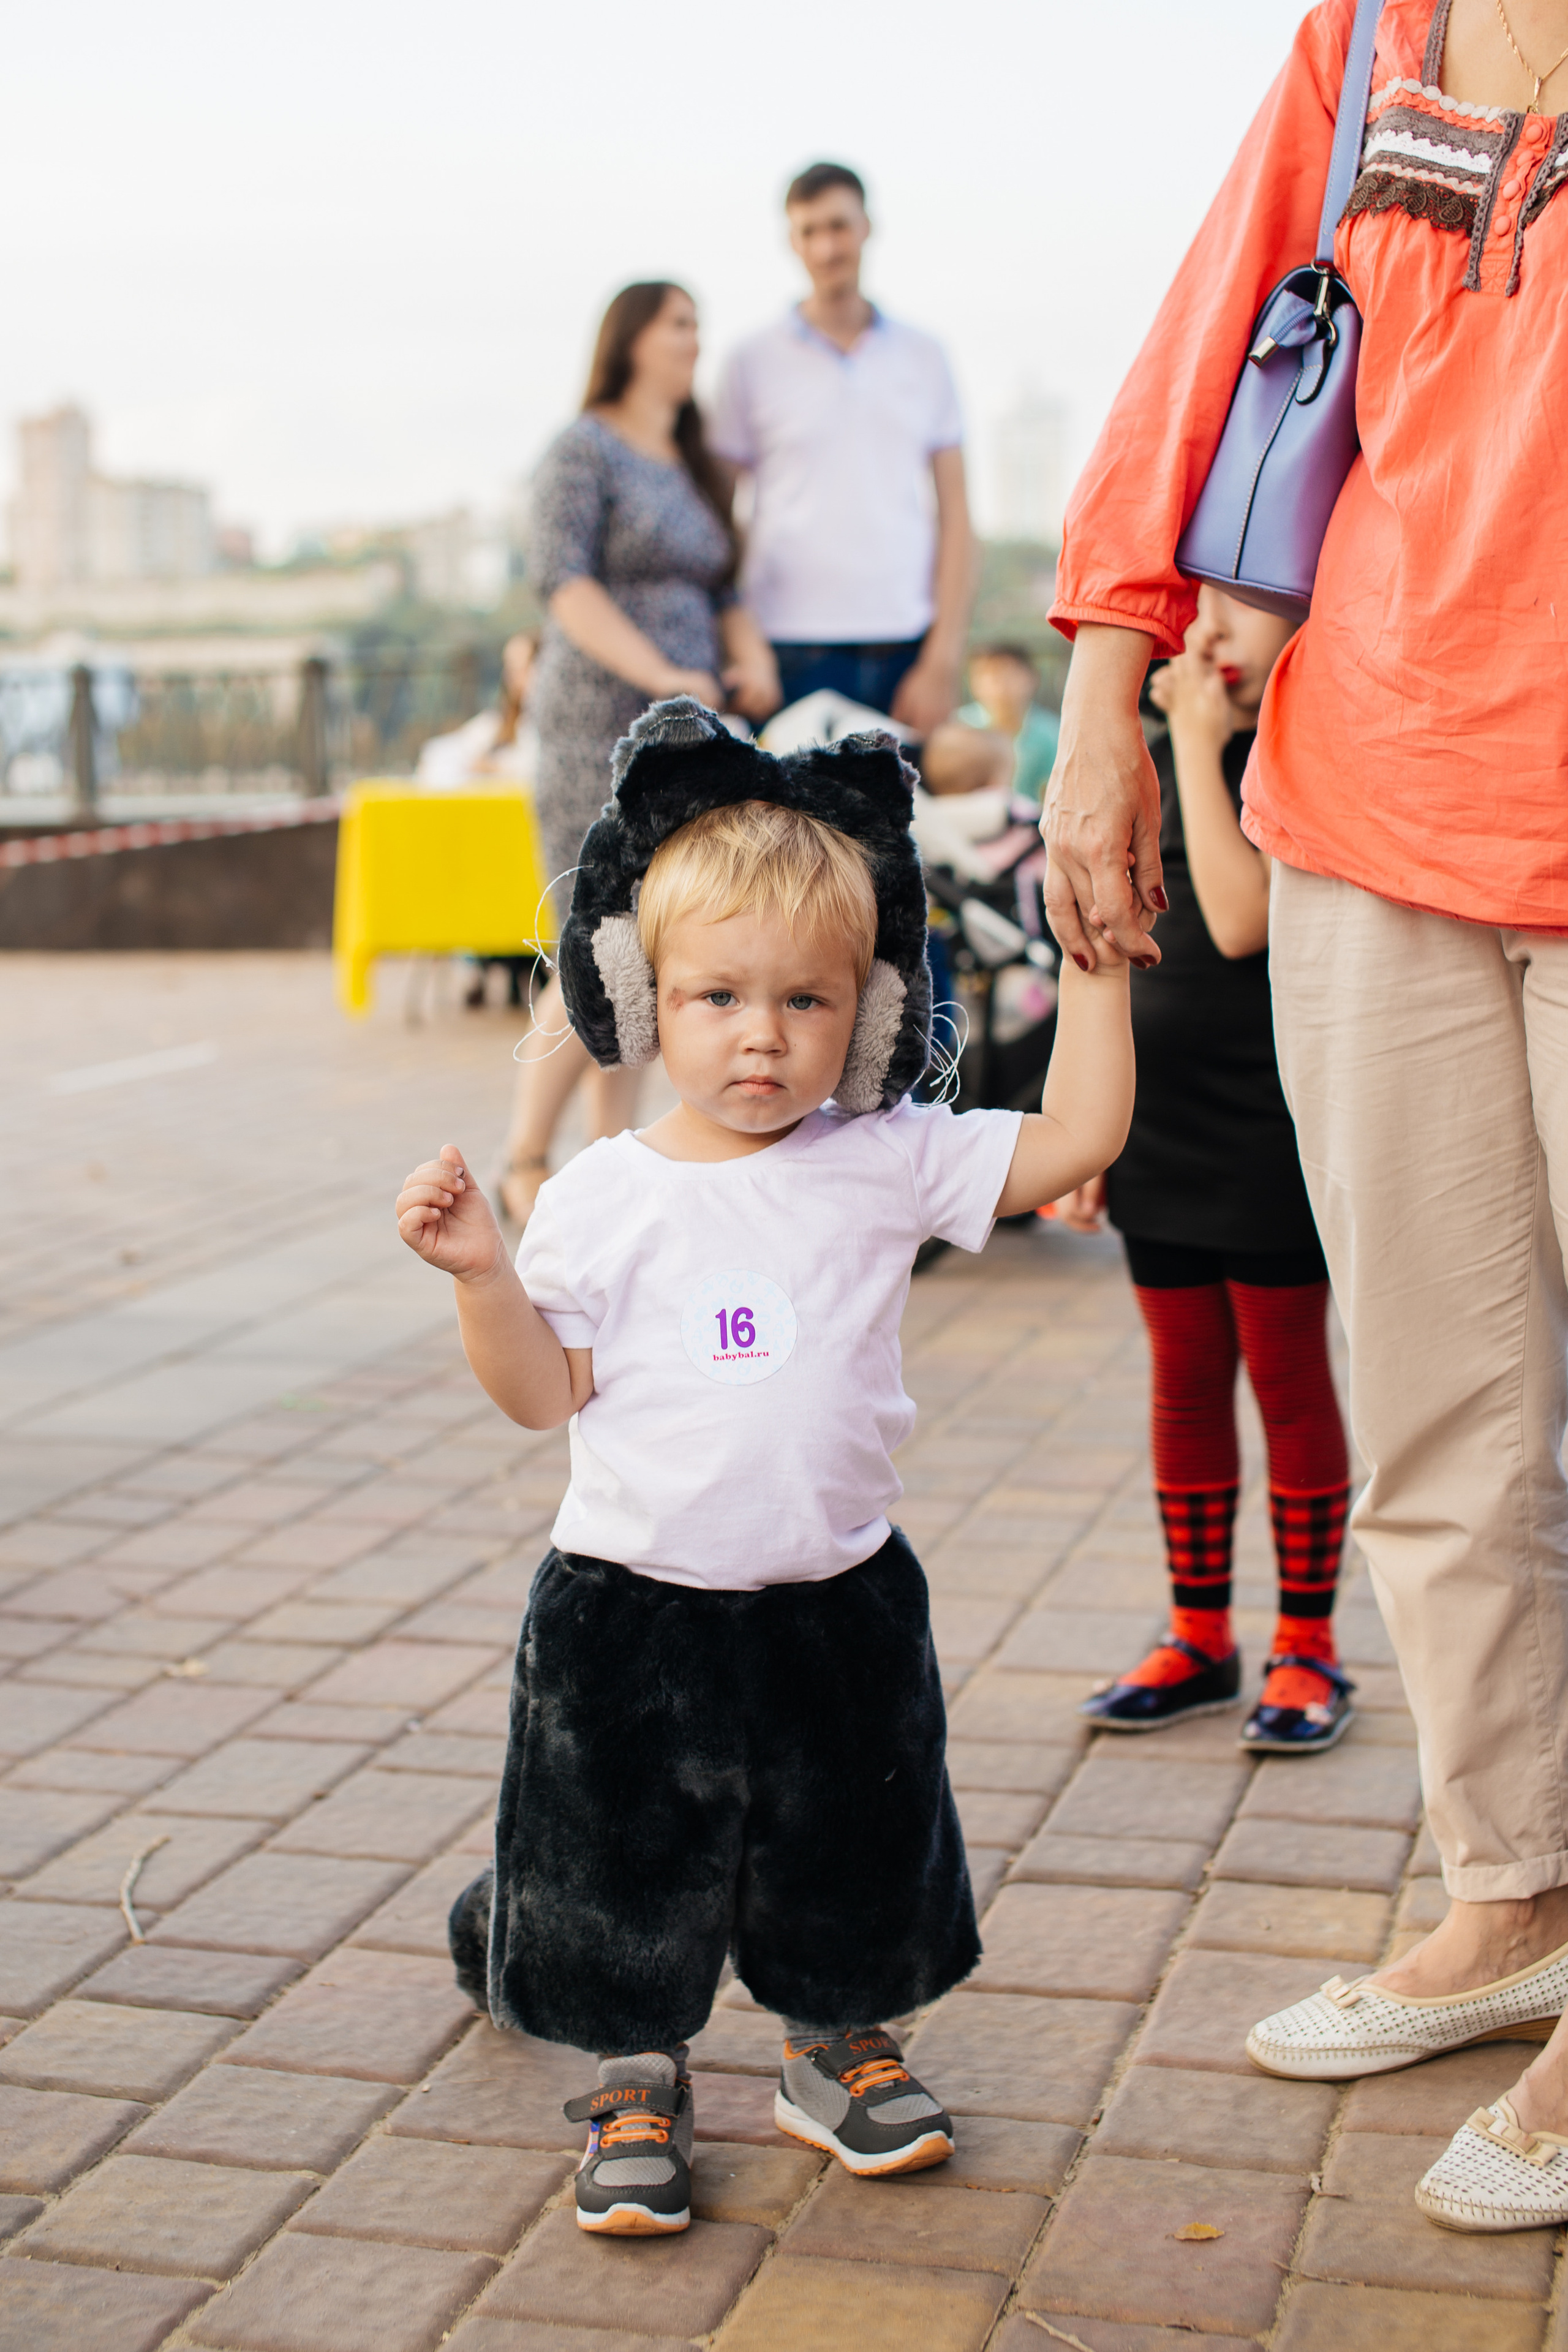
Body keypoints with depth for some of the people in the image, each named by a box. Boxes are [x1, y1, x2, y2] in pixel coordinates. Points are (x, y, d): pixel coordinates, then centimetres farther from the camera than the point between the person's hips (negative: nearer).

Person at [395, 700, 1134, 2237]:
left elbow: (1076, 1138, -6)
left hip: (838, 1602, 2)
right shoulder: (603, 1198, -8)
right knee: (631, 1873, 9)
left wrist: (1091, 962, -9)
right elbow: (546, 1395, -5)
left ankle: (835, 2052, 40)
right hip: (637, 1608, -2)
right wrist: (481, 1274, -20)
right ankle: (636, 2084, 31)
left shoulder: (887, 1163, -5)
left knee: (852, 1857, 16)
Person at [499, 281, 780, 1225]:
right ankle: (524, 1163, -3)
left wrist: (754, 658, -5)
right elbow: (561, 580, -14)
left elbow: (724, 591, 17)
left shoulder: (695, 469, 19)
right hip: (601, 718, -7)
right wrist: (661, 675, -22)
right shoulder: (585, 451, -3)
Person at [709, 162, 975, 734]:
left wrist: (942, 659, -2)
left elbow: (954, 515, 9)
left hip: (906, 655, 2)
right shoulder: (754, 362, 7)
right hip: (796, 658, -2)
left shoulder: (924, 356, 13)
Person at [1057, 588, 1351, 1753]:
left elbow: (1241, 921, -25)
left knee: (1290, 1384, 5)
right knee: (1185, 1384, 12)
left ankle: (1307, 1646, 18)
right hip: (1161, 1130, 6)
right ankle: (1199, 1636, 24)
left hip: (1271, 1132, -6)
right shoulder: (1154, 763, 9)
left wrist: (1202, 742, -20)